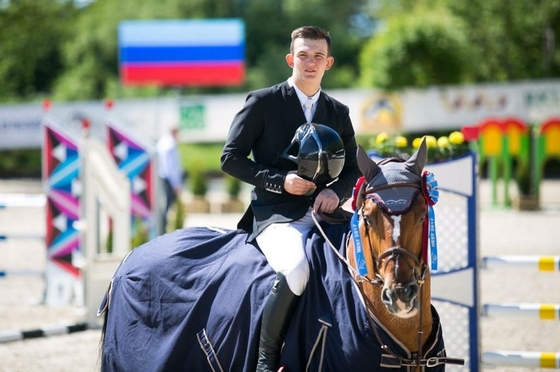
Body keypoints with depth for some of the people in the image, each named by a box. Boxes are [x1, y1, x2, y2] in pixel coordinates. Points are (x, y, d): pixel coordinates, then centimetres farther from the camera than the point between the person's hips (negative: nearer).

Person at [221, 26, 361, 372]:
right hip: (276, 214, -5)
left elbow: (353, 169, 19)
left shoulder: (338, 113, 17)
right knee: (295, 269, -35)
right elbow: (231, 158, 0)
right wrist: (279, 181, -12)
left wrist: (336, 191, -5)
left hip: (323, 214, 5)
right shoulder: (262, 102, 3)